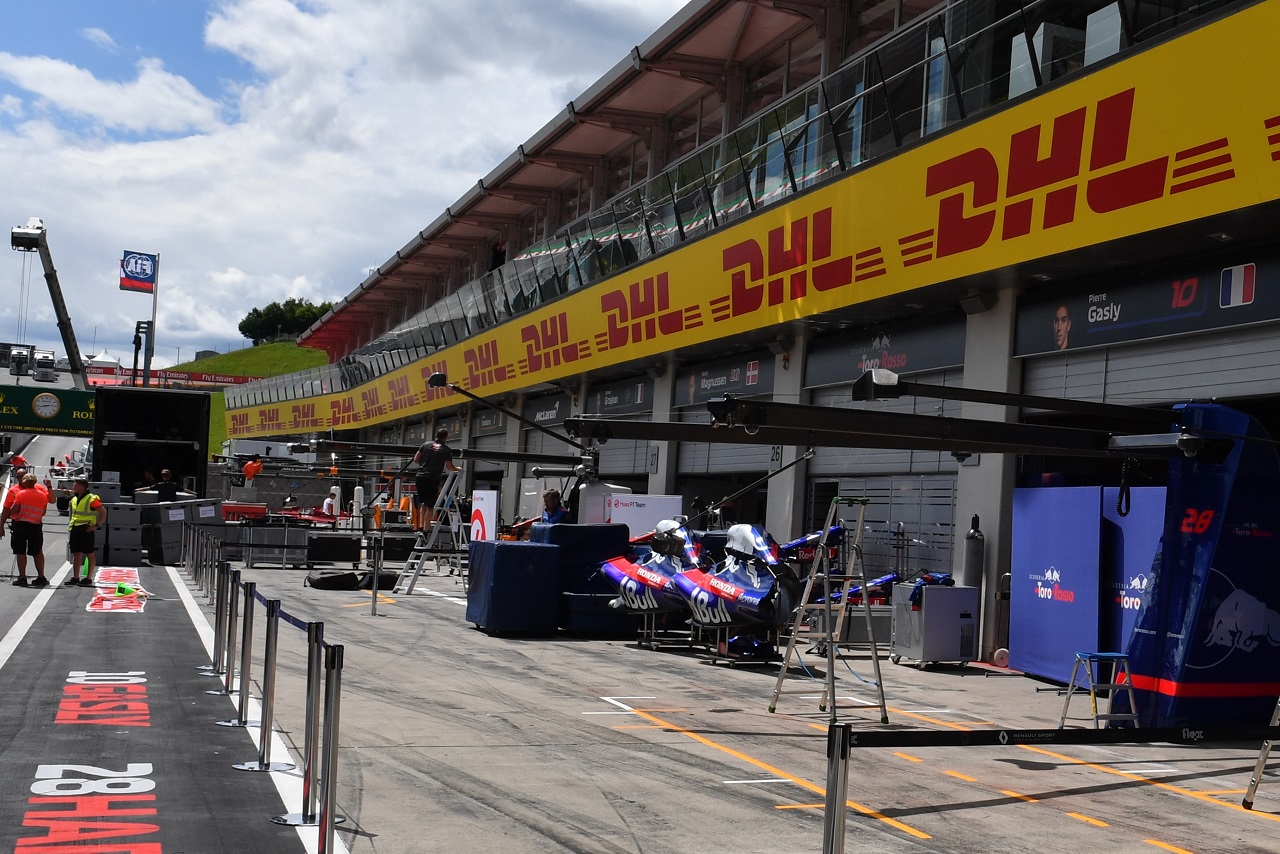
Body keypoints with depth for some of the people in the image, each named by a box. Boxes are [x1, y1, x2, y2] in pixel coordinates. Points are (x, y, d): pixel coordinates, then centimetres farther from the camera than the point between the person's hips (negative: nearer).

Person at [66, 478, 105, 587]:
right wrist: (71, 525, 17)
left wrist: (97, 526, -17)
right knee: (76, 554, 9)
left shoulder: (91, 499, -12)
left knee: (90, 554, -1)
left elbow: (103, 512, -14)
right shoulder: (74, 499, 13)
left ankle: (89, 578, 2)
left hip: (86, 529, -8)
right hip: (75, 529, 8)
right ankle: (75, 578, 13)